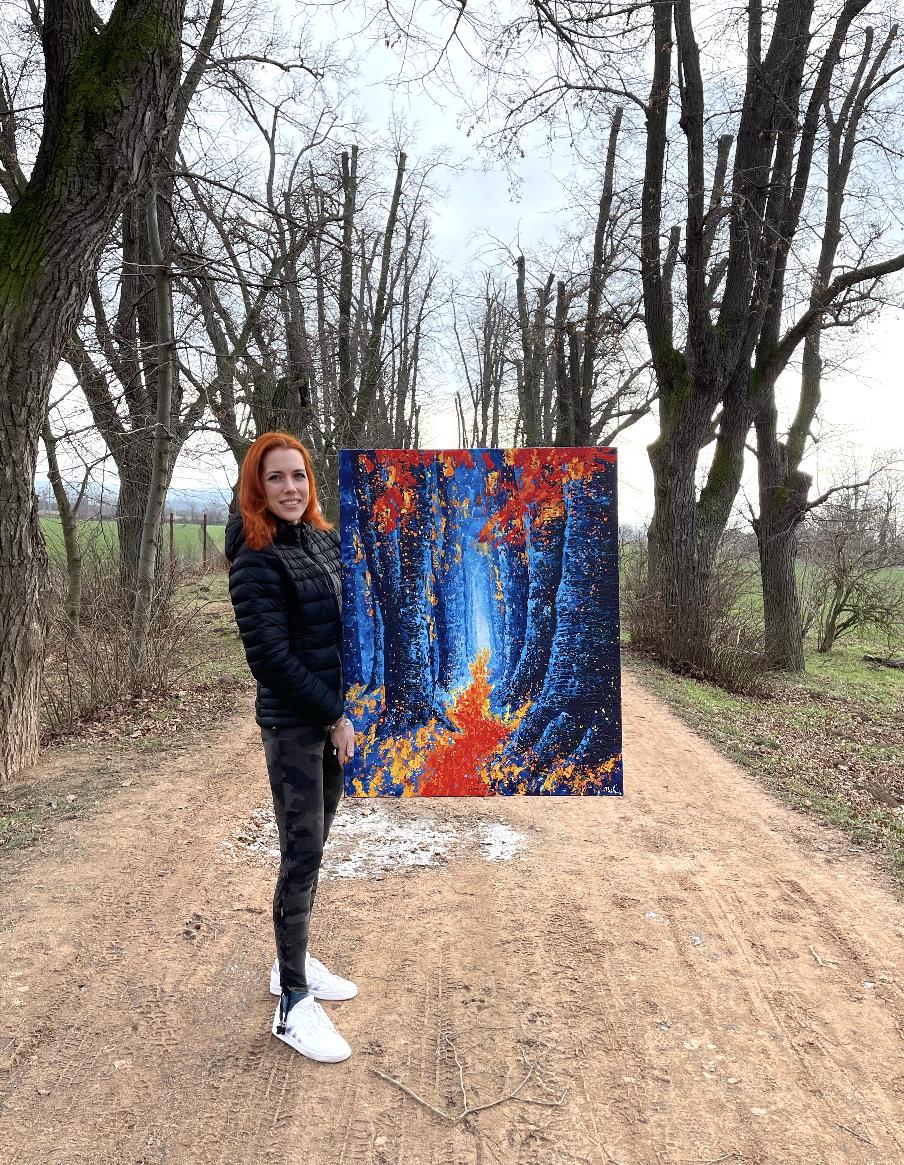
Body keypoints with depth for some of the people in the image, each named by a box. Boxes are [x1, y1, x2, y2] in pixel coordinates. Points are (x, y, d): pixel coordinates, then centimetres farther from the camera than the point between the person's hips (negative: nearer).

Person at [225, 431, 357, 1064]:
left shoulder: (326, 539, 6)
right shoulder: (257, 559, -14)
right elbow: (270, 655, -17)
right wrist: (333, 717, -14)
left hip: (336, 714, 7)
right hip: (293, 722, -7)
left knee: (314, 845, 16)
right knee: (303, 854, -3)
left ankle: (295, 962, 32)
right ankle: (294, 1005, 11)